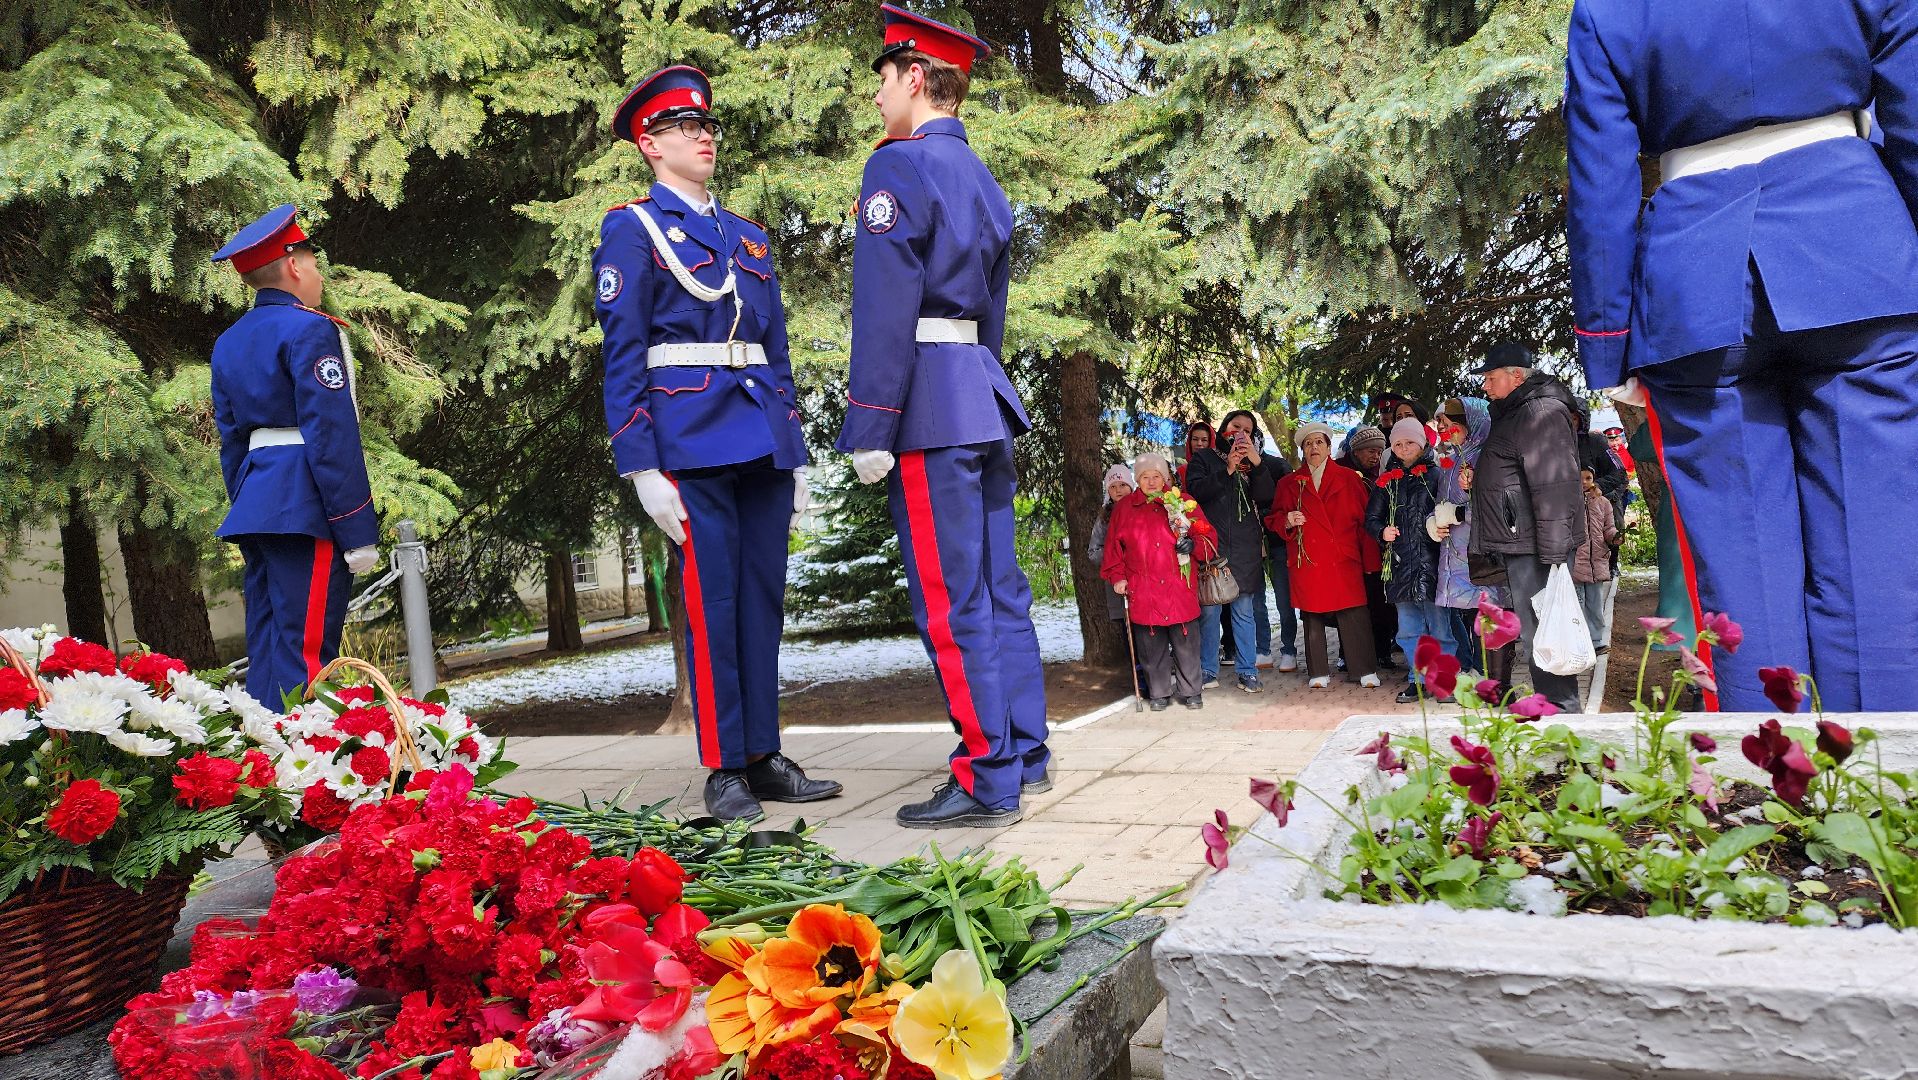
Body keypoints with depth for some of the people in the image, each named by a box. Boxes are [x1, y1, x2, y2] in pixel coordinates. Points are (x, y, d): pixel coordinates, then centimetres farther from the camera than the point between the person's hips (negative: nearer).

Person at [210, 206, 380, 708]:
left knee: (265, 650, 11)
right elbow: (331, 436, -15)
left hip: (254, 510, 9)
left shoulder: (228, 342, 19)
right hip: (304, 509, -9)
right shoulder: (310, 330, -8)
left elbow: (231, 440, 20)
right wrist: (358, 532, -15)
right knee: (304, 654, -8)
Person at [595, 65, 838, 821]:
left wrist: (794, 454, 14)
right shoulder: (632, 229, 4)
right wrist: (641, 465, -13)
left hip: (762, 445, 6)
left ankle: (765, 757, 15)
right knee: (712, 603, -4)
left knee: (765, 599, 6)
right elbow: (622, 354, -4)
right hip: (691, 440, -6)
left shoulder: (749, 237, 21)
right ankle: (724, 770, 4)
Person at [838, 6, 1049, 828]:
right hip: (984, 397, 9)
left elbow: (885, 312, -16)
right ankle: (1024, 756, 21)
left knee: (952, 603, -5)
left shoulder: (898, 166, -8)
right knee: (1000, 588, 12)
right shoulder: (983, 181, 19)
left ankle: (987, 785, 1)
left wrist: (868, 430, -16)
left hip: (929, 408, -9)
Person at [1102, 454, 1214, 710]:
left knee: (1186, 642, 2)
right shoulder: (1123, 508, 10)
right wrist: (1118, 576, 4)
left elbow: (1208, 537, 9)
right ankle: (1159, 694, 16)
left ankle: (1190, 692, 15)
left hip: (1180, 589, 0)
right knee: (1151, 645, 4)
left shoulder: (1183, 503, 8)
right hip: (1143, 591, 0)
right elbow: (1114, 547, 12)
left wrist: (1193, 545, -11)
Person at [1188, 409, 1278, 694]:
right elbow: (1196, 490, -7)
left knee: (1244, 611, 1)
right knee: (1209, 609, -3)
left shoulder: (1253, 464, 17)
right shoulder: (1204, 459, 11)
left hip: (1244, 548, 2)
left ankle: (1247, 671, 8)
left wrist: (1257, 462, -12)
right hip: (1210, 544, -2)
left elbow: (1264, 496, 0)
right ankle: (1208, 670, 6)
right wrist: (1227, 471, -13)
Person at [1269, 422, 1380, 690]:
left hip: (1343, 558, -1)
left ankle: (1365, 670, 4)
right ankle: (1318, 673, 11)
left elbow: (1364, 517, 9)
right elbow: (1274, 520, 12)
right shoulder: (1290, 483, 12)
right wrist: (1287, 521, -10)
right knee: (1312, 616, 2)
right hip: (1307, 559, 1)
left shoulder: (1348, 478, 10)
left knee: (1354, 614, -6)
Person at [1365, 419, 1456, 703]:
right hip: (1400, 563, 4)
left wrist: (1442, 529, -20)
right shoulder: (1387, 481, 11)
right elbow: (1371, 518, 14)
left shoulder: (1435, 474, 1)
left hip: (1431, 561, -4)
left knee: (1439, 624, -2)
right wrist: (1382, 532, -5)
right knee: (1409, 628, 10)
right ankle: (1418, 679, 20)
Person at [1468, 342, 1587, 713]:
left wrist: (1554, 554, -24)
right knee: (1536, 636, 15)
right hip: (1520, 545, 11)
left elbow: (1555, 487, -21)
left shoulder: (1541, 412, -13)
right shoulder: (1514, 413, 21)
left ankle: (1561, 712, -2)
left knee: (1540, 638, -8)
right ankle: (1552, 707, 23)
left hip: (1535, 547, -11)